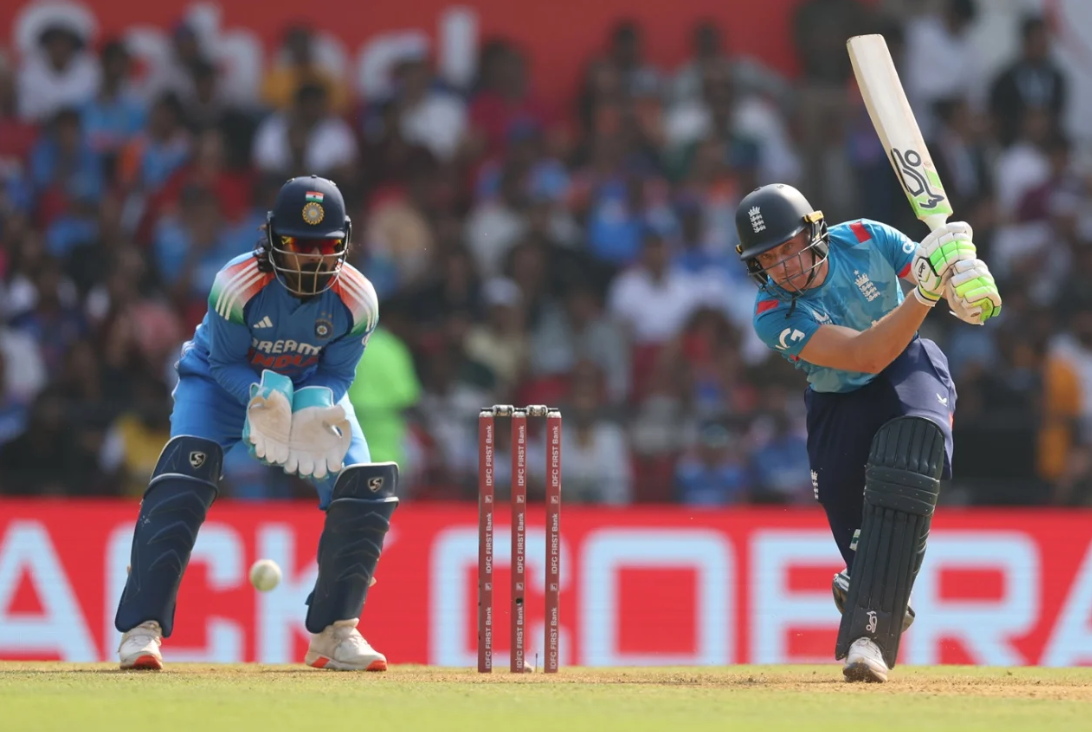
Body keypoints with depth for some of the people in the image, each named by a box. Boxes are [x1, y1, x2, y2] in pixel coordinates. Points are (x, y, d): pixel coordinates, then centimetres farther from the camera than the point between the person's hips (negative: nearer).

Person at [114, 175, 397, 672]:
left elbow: (338, 371, -11)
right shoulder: (239, 286, -32)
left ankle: (333, 632, 3)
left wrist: (315, 405, -33)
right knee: (182, 478, -28)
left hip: (312, 388, 3)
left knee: (365, 489, -14)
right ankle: (141, 627, -24)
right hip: (225, 382, -3)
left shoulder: (357, 300, -24)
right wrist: (263, 394, -40)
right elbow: (225, 364, -20)